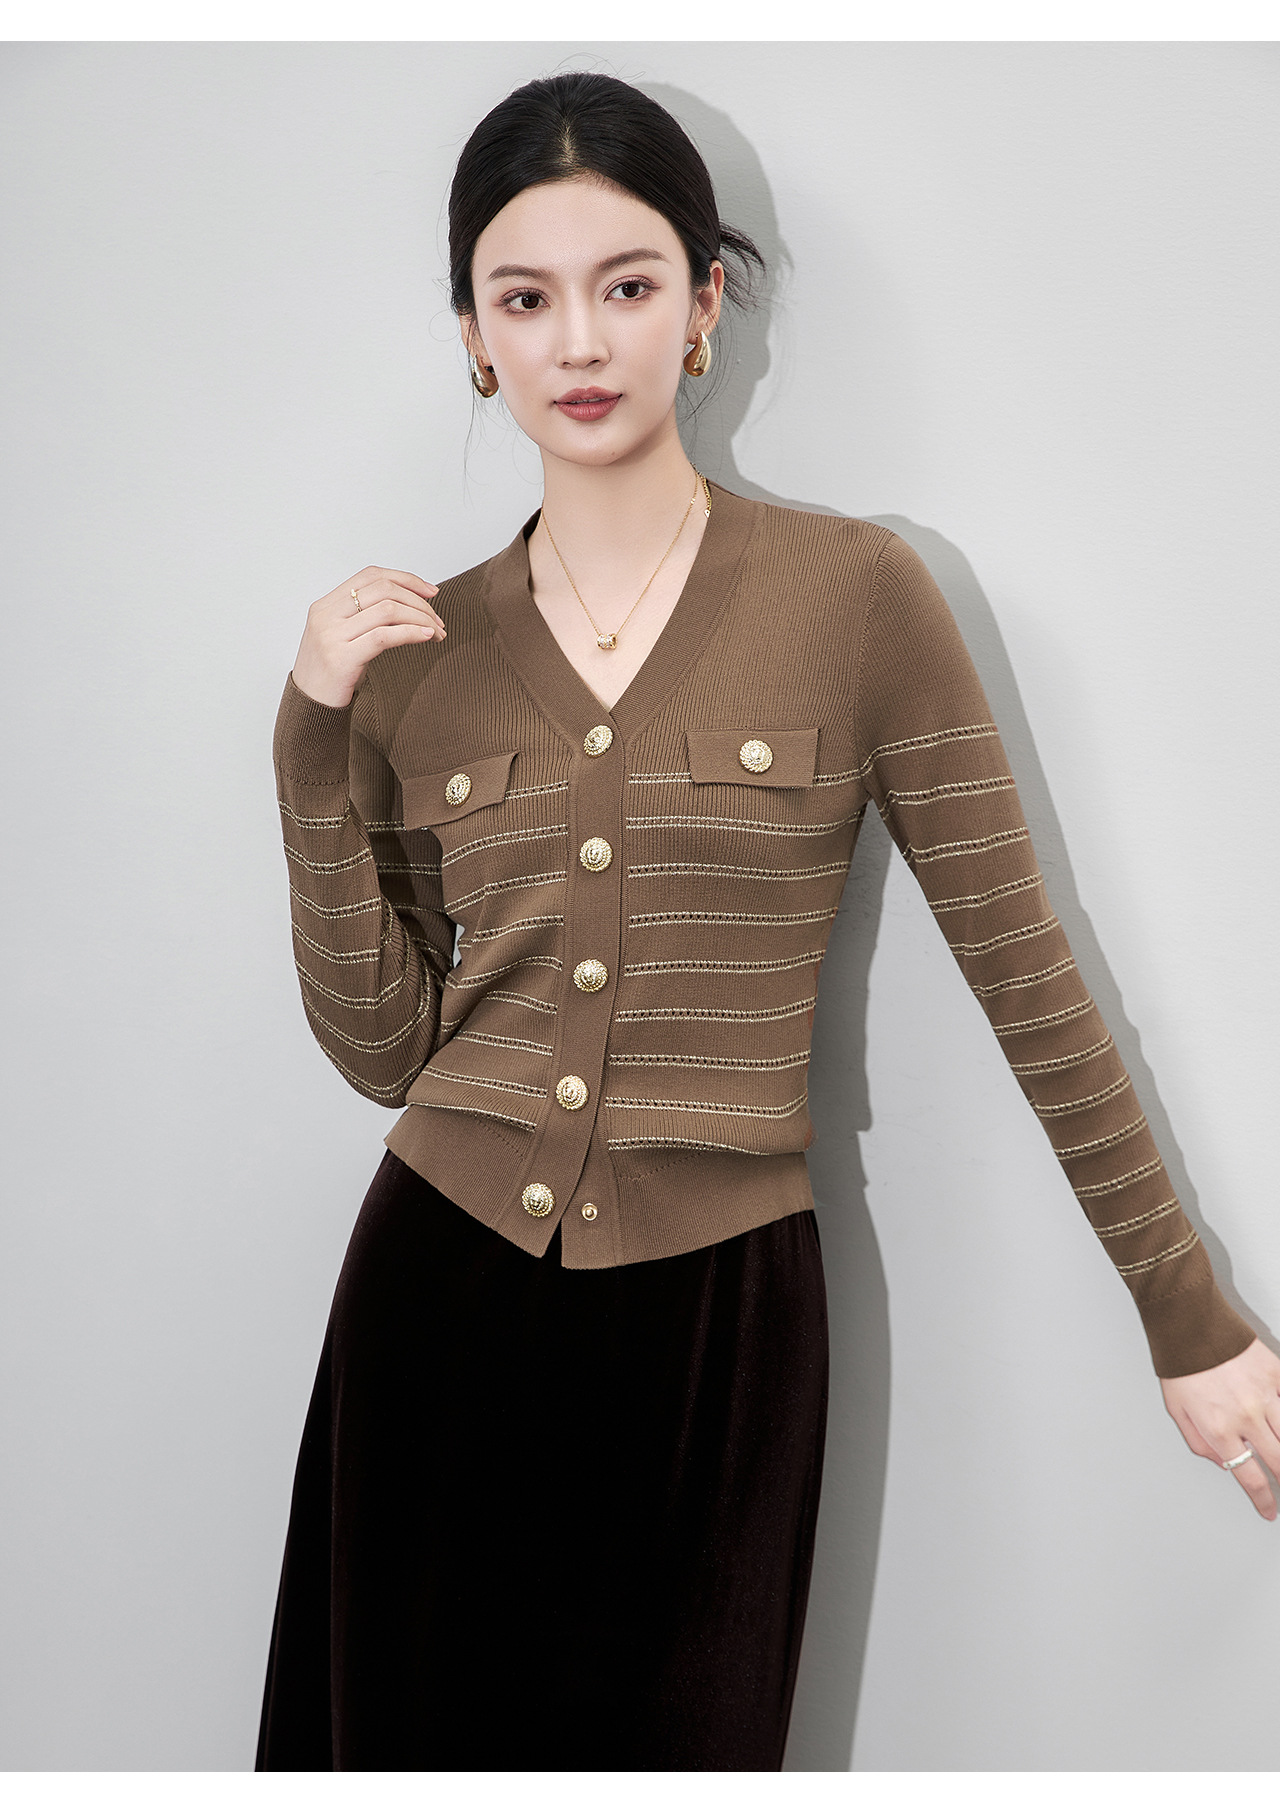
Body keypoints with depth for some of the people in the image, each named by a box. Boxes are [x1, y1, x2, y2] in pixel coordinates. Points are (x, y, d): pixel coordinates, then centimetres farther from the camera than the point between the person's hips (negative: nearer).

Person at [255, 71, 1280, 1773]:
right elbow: (380, 1043, 2)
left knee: (672, 1743, 12)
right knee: (416, 1737, 17)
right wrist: (318, 742, -8)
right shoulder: (417, 648, 3)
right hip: (443, 1301, 3)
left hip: (714, 1322, -3)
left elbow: (1027, 971, -4)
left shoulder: (854, 593, -7)